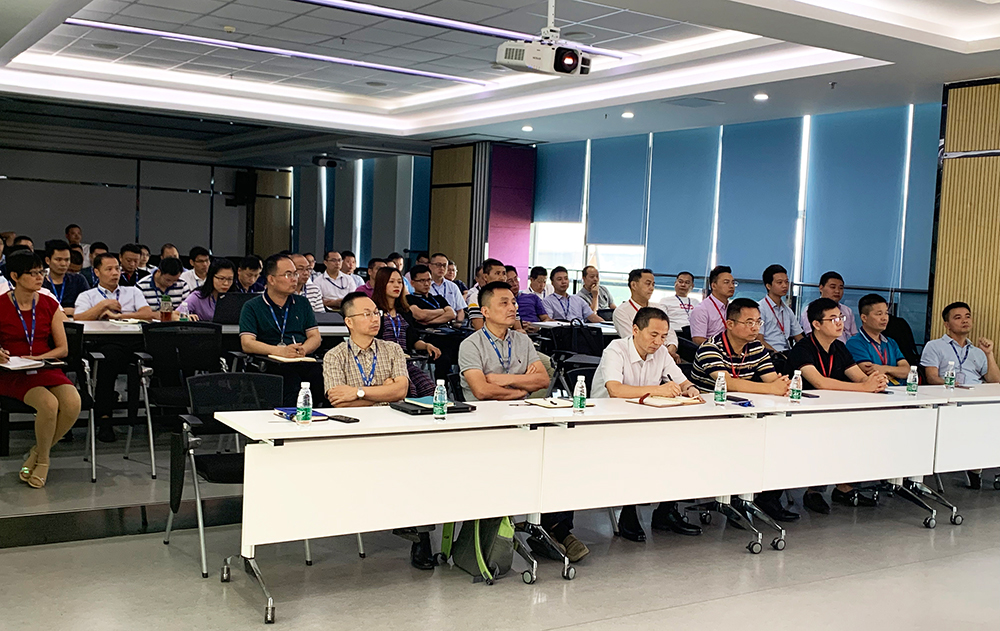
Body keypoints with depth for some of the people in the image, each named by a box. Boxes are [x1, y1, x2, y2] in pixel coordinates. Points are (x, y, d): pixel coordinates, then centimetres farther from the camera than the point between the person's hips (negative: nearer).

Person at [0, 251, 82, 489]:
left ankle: (37, 454, -1)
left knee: (73, 403, -26)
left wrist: (39, 357, -9)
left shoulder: (49, 305, 8)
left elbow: (63, 348, 8)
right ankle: (43, 459, -4)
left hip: (46, 369, 4)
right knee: (49, 403, -32)